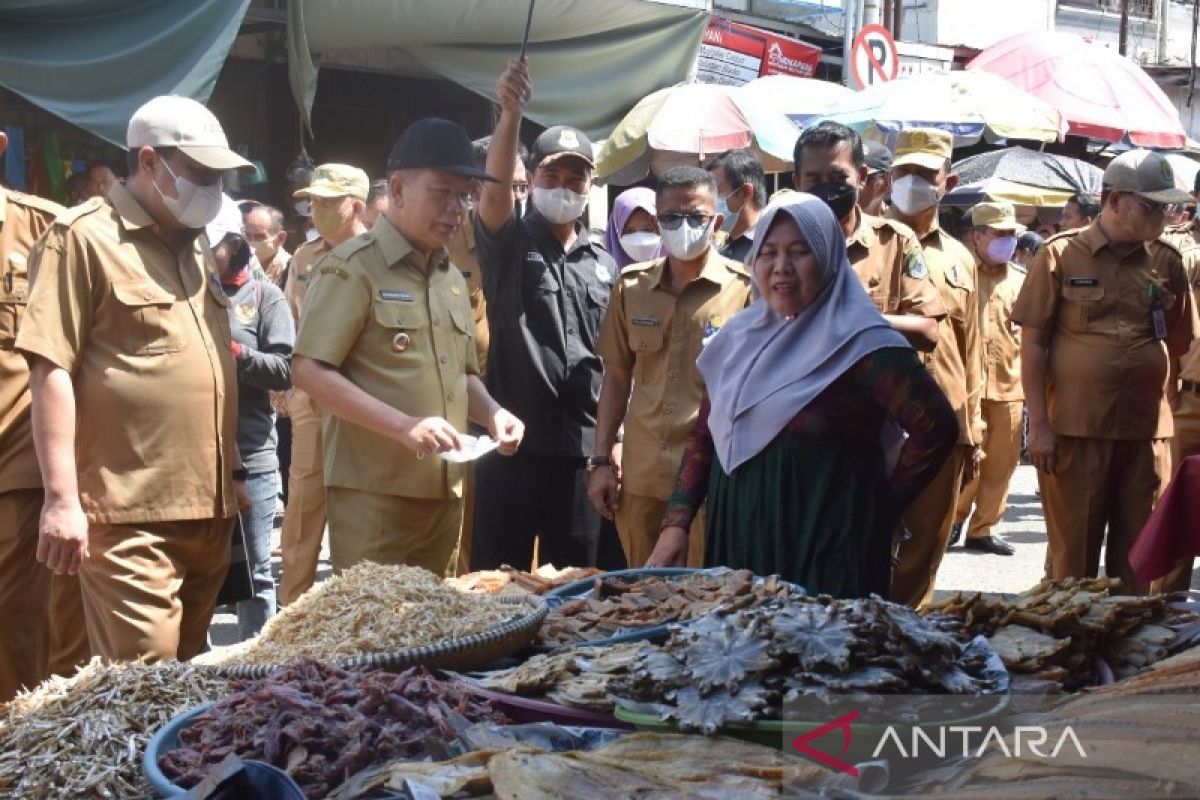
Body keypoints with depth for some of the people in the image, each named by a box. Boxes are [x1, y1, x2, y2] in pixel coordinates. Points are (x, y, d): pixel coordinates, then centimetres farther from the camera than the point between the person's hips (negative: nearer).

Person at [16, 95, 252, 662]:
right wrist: (62, 498, -18)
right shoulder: (84, 236, -7)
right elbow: (50, 368, -13)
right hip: (131, 516, -8)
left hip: (208, 509, 8)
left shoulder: (194, 244, 18)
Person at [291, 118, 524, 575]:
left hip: (444, 492, 7)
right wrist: (403, 425, -23)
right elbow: (310, 372, -15)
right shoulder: (353, 267, -8)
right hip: (373, 492, -7)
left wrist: (491, 412, 3)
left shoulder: (451, 278, 16)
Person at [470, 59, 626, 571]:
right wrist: (510, 114, -37)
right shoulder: (509, 243, 1)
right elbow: (495, 187, -20)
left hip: (583, 448, 4)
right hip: (513, 441, -3)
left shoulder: (604, 266, 13)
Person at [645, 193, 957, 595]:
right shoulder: (739, 336, 10)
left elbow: (935, 426, -17)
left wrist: (879, 507, -9)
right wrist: (676, 521, 4)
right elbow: (704, 437, 13)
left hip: (825, 550, -6)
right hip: (736, 542, 6)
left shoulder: (858, 341, -11)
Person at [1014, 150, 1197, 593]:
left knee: (1135, 557, 10)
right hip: (1075, 431, -3)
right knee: (1073, 556, 5)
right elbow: (1033, 344, -2)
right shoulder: (1060, 255, -1)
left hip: (1148, 433, 3)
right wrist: (1038, 425, -7)